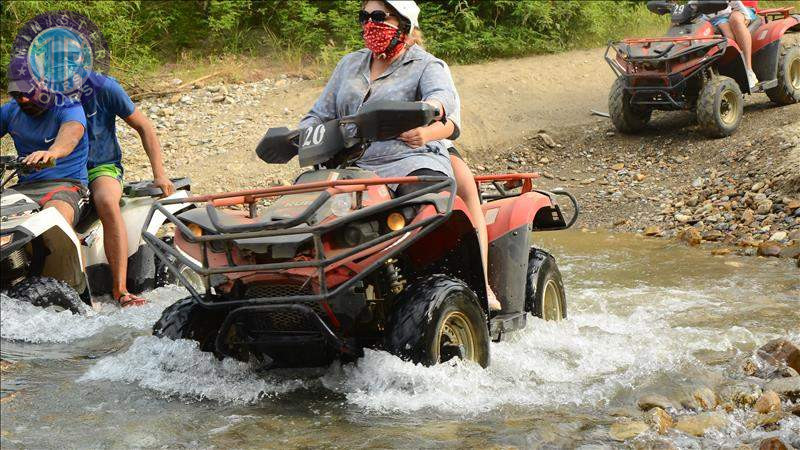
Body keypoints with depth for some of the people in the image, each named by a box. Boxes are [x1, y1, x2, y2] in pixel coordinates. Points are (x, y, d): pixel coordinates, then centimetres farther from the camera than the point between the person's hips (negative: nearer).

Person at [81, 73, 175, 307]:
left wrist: (159, 175, -4)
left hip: (101, 167, -3)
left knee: (107, 202, -38)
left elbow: (143, 127, 1)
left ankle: (120, 288, -39)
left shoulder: (102, 87, -6)